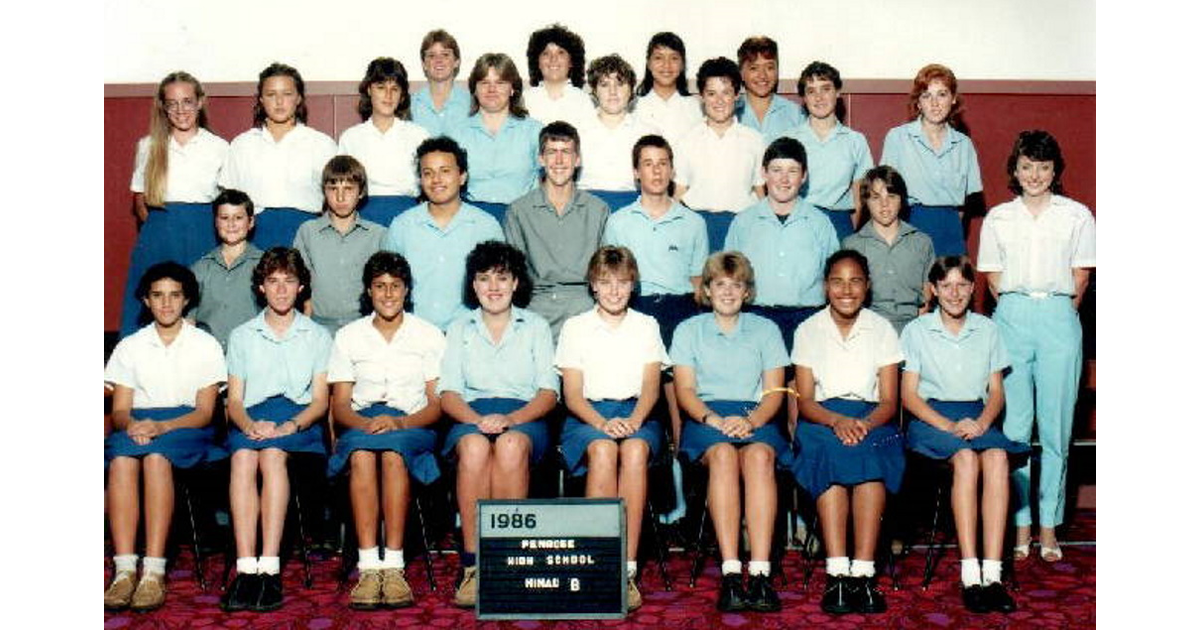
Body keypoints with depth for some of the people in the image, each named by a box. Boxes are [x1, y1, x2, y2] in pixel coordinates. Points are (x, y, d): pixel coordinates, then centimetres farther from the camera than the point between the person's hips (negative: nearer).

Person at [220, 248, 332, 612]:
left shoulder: (317, 336, 18)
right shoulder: (241, 336, 22)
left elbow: (320, 400, 8)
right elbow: (234, 400, 12)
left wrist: (291, 425, -14)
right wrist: (249, 424, -12)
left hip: (300, 418, -1)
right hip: (252, 417, 1)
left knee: (272, 454, -36)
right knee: (243, 457, -34)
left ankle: (269, 568, -43)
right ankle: (246, 569, -43)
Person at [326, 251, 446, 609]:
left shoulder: (429, 335, 11)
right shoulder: (348, 337, 15)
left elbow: (438, 403, 3)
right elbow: (339, 406, 8)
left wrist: (400, 423, -17)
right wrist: (365, 423, -15)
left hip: (412, 425, -1)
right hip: (362, 422, 1)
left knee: (393, 452, -37)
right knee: (361, 454, -35)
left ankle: (394, 566, -39)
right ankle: (369, 567, -39)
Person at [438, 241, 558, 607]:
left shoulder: (536, 327, 16)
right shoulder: (459, 330, 19)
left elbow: (548, 393, 5)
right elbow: (448, 394, 6)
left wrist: (511, 418, -15)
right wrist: (478, 419, -15)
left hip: (524, 416, -1)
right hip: (472, 415, 1)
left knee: (511, 444, -37)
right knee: (474, 446, -36)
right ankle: (473, 564, -35)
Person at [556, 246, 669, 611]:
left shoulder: (646, 326, 15)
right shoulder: (576, 327, 11)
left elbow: (651, 387, 4)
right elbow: (572, 395, 2)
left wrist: (633, 421, -18)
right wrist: (602, 423, -18)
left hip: (637, 413, 1)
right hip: (587, 414, -1)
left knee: (635, 450, -35)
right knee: (602, 450, -36)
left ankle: (628, 569, -35)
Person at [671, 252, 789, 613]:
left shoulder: (766, 330, 18)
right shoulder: (688, 330, 17)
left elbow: (774, 391, 8)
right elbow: (685, 390, 5)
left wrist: (751, 420, -13)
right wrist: (713, 418, -15)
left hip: (755, 417, 1)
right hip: (705, 417, 0)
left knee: (759, 455, -35)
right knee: (723, 454, -36)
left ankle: (760, 574, -43)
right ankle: (730, 574, -42)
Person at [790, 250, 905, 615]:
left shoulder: (882, 329, 9)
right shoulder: (808, 331, 9)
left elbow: (889, 401, 3)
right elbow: (805, 401, 1)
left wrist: (864, 424, -20)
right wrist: (837, 421, -21)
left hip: (871, 418, 0)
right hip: (822, 419, 0)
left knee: (870, 455, -34)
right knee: (831, 452, -35)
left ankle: (863, 573, -38)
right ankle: (837, 574, -39)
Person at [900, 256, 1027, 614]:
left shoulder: (987, 330, 15)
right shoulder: (916, 331, 7)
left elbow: (996, 392, 12)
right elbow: (908, 394, 1)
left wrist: (982, 422, -10)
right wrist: (949, 426, -14)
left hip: (978, 418, 2)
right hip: (931, 417, -2)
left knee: (998, 457, -32)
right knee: (966, 458, -35)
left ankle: (992, 575, -36)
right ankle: (971, 577, -37)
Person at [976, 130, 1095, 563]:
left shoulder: (1077, 216, 9)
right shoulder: (998, 218, 13)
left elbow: (1080, 277, 10)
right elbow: (993, 278, 13)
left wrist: (1058, 313, 5)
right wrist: (1016, 309, 4)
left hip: (1059, 317, -1)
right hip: (1011, 316, 1)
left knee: (1056, 426, -1)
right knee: (1013, 425, -2)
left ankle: (1049, 525, 6)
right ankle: (1019, 524, 4)